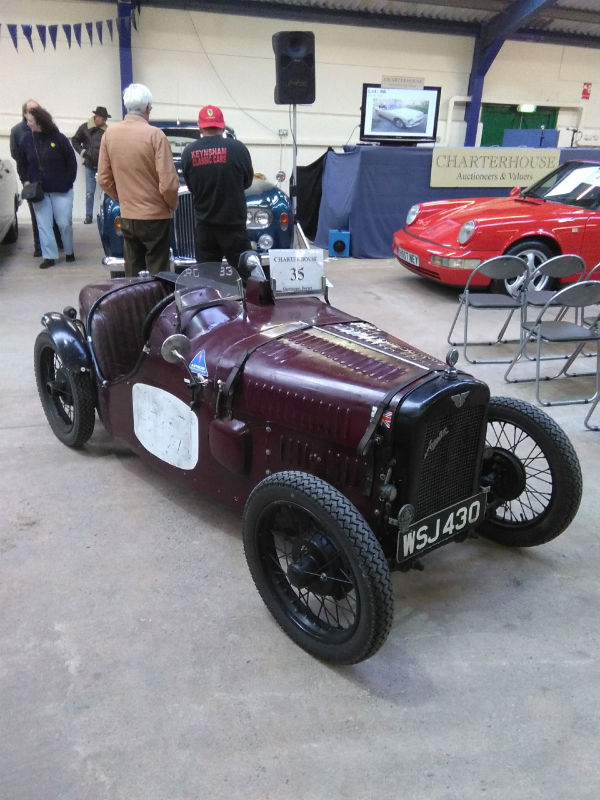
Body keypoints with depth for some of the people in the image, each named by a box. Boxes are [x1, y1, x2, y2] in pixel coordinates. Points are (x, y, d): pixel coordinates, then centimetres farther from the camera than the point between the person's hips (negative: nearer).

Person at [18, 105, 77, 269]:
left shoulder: (58, 138, -8)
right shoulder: (27, 141, 3)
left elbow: (71, 161, -4)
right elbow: (21, 164, 12)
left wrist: (68, 182, -8)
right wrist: (26, 180, -1)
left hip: (61, 190, -3)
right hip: (38, 191, 3)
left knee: (64, 223, 3)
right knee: (43, 225, 2)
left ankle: (69, 252, 22)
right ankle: (49, 256, 7)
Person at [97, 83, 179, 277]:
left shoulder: (109, 134, 1)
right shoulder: (155, 135, -15)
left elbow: (104, 179, 6)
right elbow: (168, 183, -17)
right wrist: (172, 205, 2)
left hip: (126, 218, 5)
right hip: (155, 217, -5)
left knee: (132, 275, 14)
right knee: (156, 275, 3)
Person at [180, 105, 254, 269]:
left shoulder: (188, 152, -3)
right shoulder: (238, 148, -9)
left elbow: (190, 186, 7)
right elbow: (247, 181, 4)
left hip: (204, 226, 3)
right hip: (233, 223, -3)